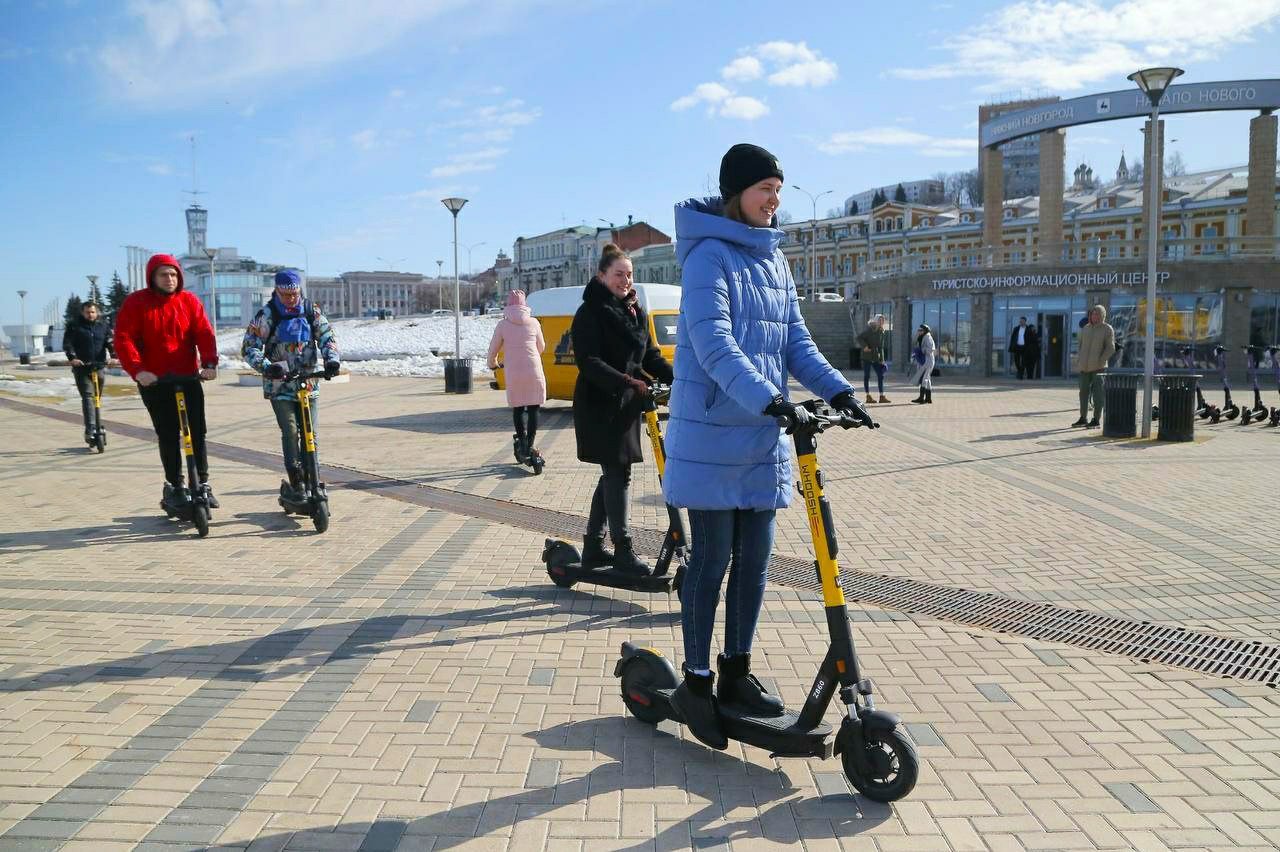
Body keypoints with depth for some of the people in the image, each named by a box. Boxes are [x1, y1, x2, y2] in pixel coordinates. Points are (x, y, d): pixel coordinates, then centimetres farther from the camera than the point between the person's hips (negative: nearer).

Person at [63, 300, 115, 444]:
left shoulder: (104, 325, 9)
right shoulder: (74, 327, 3)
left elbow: (110, 342, 0)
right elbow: (67, 343, -6)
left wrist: (114, 353, -20)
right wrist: (72, 357, -23)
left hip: (99, 366, 3)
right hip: (82, 367, -3)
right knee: (87, 397, -16)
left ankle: (96, 428, 24)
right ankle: (90, 431, -23)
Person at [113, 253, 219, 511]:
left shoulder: (189, 301, 4)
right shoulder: (136, 303, -2)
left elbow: (204, 333, -5)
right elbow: (123, 339, -9)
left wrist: (209, 363, -21)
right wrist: (137, 370, -23)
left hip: (189, 378, 2)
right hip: (154, 381, -2)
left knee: (197, 432, 1)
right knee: (168, 436, 1)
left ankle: (202, 483, 11)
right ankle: (174, 486, 11)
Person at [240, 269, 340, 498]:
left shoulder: (311, 310, 3)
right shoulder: (266, 315, -5)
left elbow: (327, 336, 0)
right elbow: (249, 347, -6)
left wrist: (332, 359, -20)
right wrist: (266, 366, -24)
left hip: (308, 383, 3)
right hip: (280, 385, -3)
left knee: (310, 433, 1)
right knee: (290, 431, -12)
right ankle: (295, 483, -6)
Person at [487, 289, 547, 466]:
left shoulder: (502, 325, 0)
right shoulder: (534, 323, 3)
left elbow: (493, 350, 7)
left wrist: (493, 364, 27)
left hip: (513, 373, 0)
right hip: (534, 371, 0)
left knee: (517, 407, 14)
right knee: (533, 408, 4)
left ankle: (521, 440, 6)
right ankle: (529, 446, 0)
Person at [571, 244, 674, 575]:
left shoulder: (635, 310, 14)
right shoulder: (590, 313, -10)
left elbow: (649, 354, 14)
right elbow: (588, 362, -19)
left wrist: (676, 377, -3)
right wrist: (627, 382, -31)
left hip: (626, 404, 8)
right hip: (599, 406, -8)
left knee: (613, 475, 12)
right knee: (618, 474, -6)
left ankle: (593, 547, 22)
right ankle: (623, 551, 2)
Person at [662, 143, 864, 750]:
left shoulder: (774, 259, 13)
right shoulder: (710, 255, -11)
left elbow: (795, 341, 12)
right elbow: (714, 345, -23)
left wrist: (836, 388, -4)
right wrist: (773, 401, -33)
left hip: (763, 437, 7)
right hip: (713, 433, -7)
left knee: (754, 559, 11)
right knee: (711, 560, 1)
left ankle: (737, 673, 25)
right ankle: (696, 682, 15)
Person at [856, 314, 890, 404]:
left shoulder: (882, 331, 11)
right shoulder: (869, 329, -10)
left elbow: (881, 346, 15)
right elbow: (859, 338, -15)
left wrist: (881, 359, 11)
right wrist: (864, 346, -29)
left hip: (876, 358, 7)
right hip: (867, 357, -7)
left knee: (880, 375, 3)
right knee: (867, 376, 1)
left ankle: (882, 396, 7)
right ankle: (868, 396, 5)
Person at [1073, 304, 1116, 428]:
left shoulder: (1107, 329, -2)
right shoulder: (1086, 328, 13)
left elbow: (1110, 348, -6)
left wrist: (1100, 361, -13)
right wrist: (1078, 360, 10)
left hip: (1098, 367, -5)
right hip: (1084, 367, 5)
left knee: (1097, 394, -5)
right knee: (1083, 392, 10)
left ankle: (1096, 420, 0)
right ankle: (1083, 418, 20)